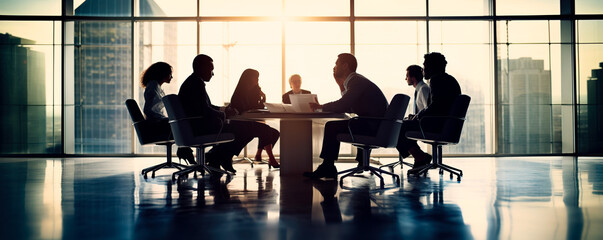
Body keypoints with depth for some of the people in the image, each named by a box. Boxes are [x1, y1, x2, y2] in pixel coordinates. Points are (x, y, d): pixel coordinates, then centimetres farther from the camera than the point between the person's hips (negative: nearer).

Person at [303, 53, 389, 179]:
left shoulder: (356, 81, -12)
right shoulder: (356, 80, 18)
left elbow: (342, 105, -22)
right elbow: (349, 108, 16)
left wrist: (320, 107, -6)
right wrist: (341, 85, 15)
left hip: (373, 126, -10)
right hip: (375, 126, 10)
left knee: (331, 126, -13)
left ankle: (327, 168, -7)